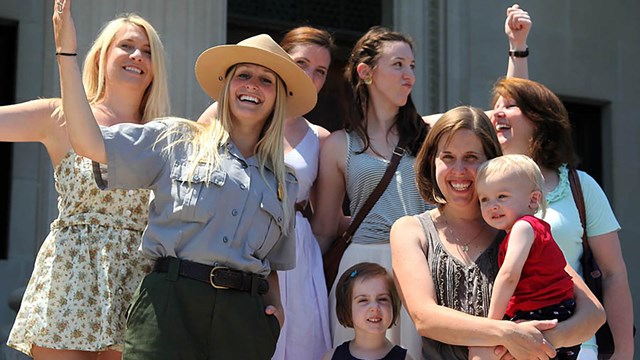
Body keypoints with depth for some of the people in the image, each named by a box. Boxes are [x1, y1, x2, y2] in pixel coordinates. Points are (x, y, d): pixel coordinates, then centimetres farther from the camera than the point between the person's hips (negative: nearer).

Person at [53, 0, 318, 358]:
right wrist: (67, 54, -5)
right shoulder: (176, 142, 10)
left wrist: (276, 305, 6)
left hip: (245, 316, 3)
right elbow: (89, 142, -2)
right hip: (171, 301, -3)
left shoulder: (285, 181, 19)